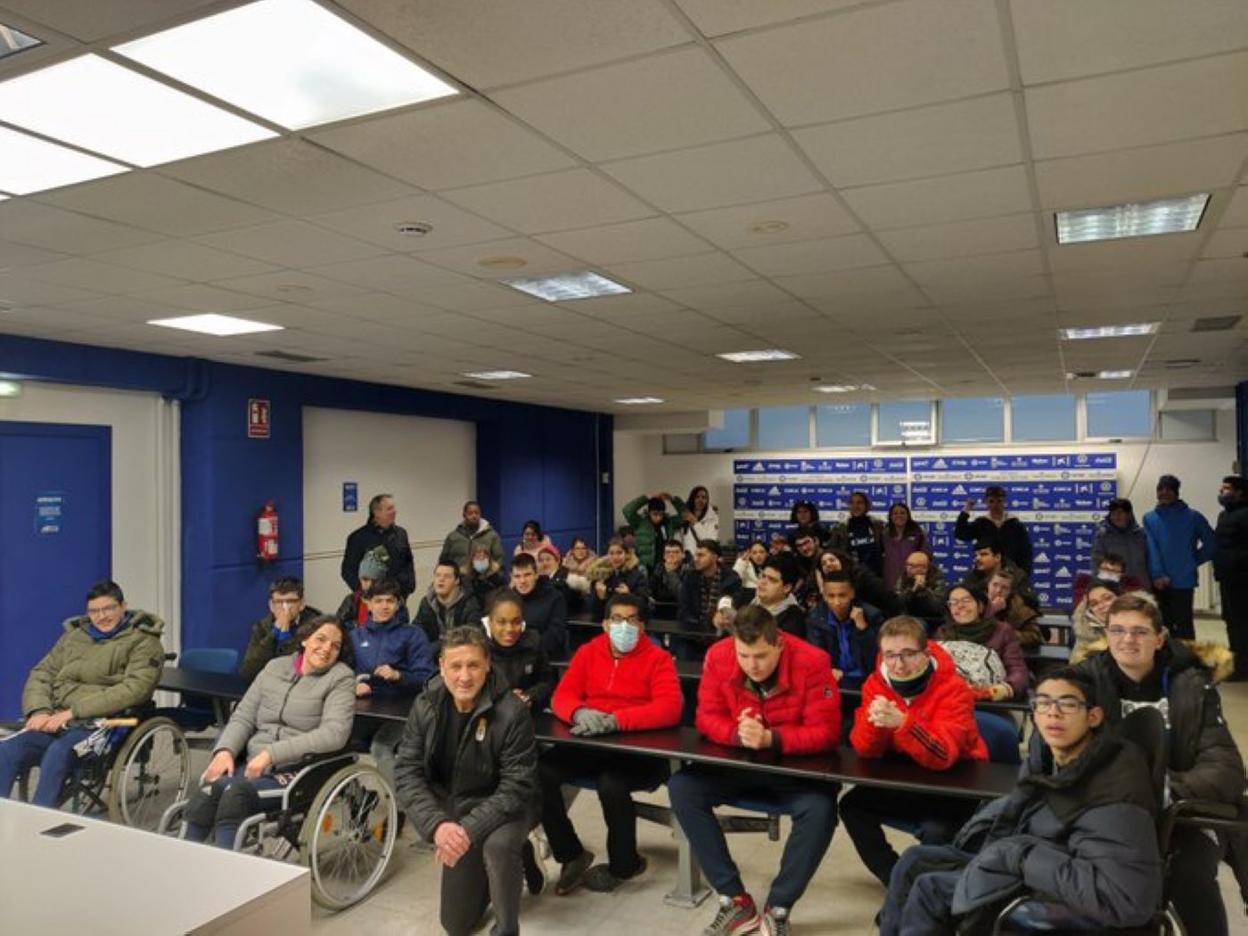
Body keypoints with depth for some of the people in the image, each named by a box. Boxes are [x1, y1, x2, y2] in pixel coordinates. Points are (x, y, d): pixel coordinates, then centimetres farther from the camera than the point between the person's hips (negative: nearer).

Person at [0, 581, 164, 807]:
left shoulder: (143, 642, 2)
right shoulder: (74, 636, 20)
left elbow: (134, 689, -12)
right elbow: (41, 674, 18)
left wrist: (73, 711, -17)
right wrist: (40, 711, -4)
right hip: (56, 722, 5)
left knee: (58, 753, -33)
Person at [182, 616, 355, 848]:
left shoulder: (341, 678, -3)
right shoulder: (275, 667, 13)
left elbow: (334, 734, -16)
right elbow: (243, 717, 13)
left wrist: (271, 754, -19)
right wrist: (225, 750, -8)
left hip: (299, 771, -4)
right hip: (253, 763, 4)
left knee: (236, 793, -30)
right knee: (208, 791, -25)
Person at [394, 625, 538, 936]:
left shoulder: (512, 713, -26)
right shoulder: (426, 707, -13)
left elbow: (517, 787, -24)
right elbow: (407, 773, -13)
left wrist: (470, 829, -34)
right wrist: (437, 824, -28)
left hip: (502, 808, -4)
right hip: (453, 810, 4)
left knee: (498, 846, -39)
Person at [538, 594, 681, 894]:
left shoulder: (658, 658, -4)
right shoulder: (588, 652, 10)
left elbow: (670, 708, -16)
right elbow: (562, 695, 3)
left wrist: (616, 720, -28)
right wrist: (580, 713, -23)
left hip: (639, 750, -4)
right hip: (590, 744, 4)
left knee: (611, 785, -34)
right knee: (541, 773, -20)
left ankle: (623, 864, -1)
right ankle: (572, 854, 3)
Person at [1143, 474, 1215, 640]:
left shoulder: (1193, 517, 2)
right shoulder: (1149, 518, 6)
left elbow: (1210, 543, 4)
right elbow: (1151, 548, -3)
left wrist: (1192, 562, 1)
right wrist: (1157, 574, -14)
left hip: (1183, 582, -2)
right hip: (1158, 583, 2)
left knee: (1184, 626, 1)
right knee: (1163, 625, 10)